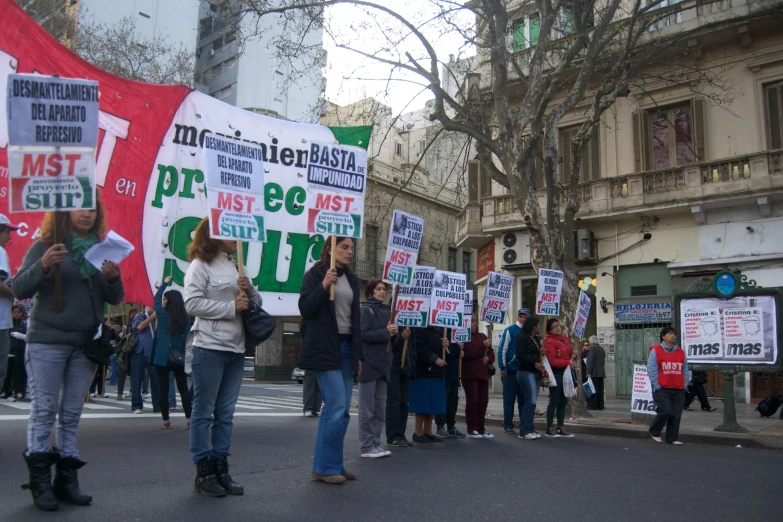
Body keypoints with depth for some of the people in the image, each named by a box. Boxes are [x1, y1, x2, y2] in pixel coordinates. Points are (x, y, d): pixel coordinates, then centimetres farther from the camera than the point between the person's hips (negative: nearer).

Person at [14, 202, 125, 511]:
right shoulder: (45, 245, -1)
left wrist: (113, 278, -13)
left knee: (71, 415, 7)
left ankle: (66, 479, 12)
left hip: (86, 345, 4)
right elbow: (20, 289, -8)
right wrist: (43, 265, -25)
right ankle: (40, 483, 4)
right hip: (46, 341, -3)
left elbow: (114, 300, 9)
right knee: (43, 412, -2)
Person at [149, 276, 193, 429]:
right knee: (183, 389, 9)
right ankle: (189, 419, 7)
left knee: (163, 389, 5)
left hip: (162, 357, -2)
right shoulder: (185, 317, 0)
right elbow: (187, 337, -2)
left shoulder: (162, 313, -3)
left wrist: (165, 283, 27)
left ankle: (166, 421, 8)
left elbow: (156, 298, 16)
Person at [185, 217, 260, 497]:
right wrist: (231, 307, -14)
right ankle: (203, 471, 10)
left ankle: (220, 469, 18)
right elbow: (192, 303, -15)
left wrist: (249, 290, -5)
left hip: (236, 349, 7)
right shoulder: (201, 264, -4)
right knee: (203, 412, 2)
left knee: (225, 413, 11)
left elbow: (257, 303, 16)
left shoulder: (236, 266, 16)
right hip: (209, 348, -7)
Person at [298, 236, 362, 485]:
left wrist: (358, 354, 14)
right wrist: (324, 286, -22)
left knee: (341, 410, 6)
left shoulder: (351, 279, 16)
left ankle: (332, 465, 16)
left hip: (346, 348, 7)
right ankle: (324, 467, 1)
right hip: (324, 349, -7)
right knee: (337, 408, -11)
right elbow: (305, 309, -9)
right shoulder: (315, 274, -2)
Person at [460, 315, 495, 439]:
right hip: (469, 374, -6)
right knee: (472, 401, -5)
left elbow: (491, 353, 19)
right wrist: (483, 345, -17)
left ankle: (481, 428, 17)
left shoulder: (482, 336, 17)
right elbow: (469, 352, -17)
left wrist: (489, 358, -1)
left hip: (483, 373, 6)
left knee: (483, 401, 7)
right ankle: (471, 429, 4)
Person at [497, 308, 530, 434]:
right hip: (511, 371, -4)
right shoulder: (510, 330, -3)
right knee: (509, 399, 2)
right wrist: (502, 368, -10)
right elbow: (502, 350, -5)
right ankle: (508, 426, 8)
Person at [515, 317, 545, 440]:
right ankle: (525, 431, -9)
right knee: (530, 401, -12)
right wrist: (534, 364, -18)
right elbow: (520, 355, -14)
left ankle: (528, 430, 11)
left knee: (530, 402, 8)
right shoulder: (523, 337, -7)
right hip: (526, 372, -8)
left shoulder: (536, 339, 18)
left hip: (536, 373, 8)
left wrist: (541, 353, 5)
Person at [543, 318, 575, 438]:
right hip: (555, 374, -8)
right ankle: (549, 429, 4)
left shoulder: (565, 339, 12)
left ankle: (560, 428, 20)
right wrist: (568, 362, -19)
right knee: (554, 401, -4)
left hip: (565, 373, 8)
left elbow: (569, 354, 25)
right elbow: (552, 361, -18)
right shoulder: (549, 342, -13)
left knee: (563, 401, 12)